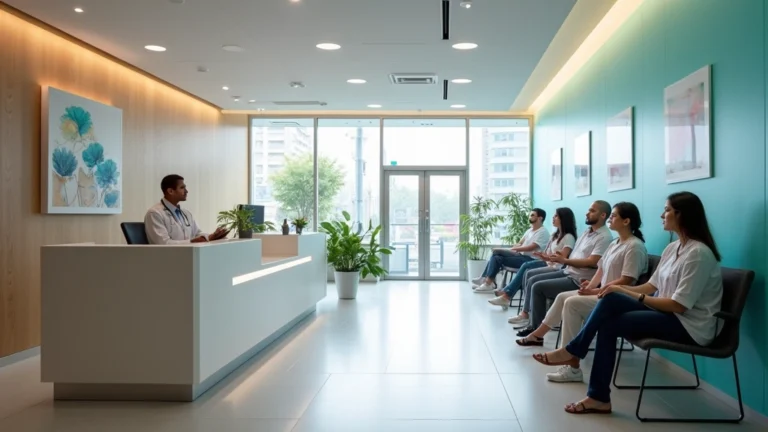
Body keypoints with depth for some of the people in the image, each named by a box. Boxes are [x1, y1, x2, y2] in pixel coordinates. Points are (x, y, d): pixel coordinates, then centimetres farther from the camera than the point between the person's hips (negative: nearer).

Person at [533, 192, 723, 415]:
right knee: (611, 300, -15)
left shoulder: (698, 253, -19)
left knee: (609, 325, -19)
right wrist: (620, 289, -6)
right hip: (669, 313, 8)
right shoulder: (673, 248, 9)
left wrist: (632, 295, -19)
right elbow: (651, 286, 11)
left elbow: (679, 305, -22)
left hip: (689, 326, -8)